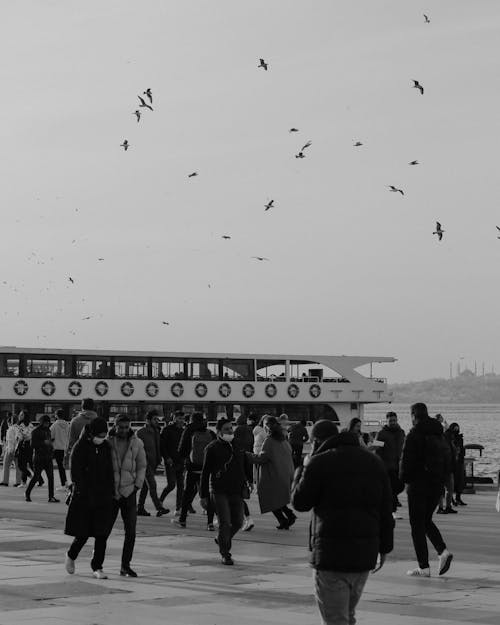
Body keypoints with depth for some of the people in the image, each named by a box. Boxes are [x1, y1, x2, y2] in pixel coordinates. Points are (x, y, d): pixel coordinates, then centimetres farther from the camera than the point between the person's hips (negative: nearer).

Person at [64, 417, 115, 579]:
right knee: (83, 533, 1)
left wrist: (111, 493, 8)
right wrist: (81, 491, -18)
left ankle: (97, 567, 8)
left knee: (102, 533, 0)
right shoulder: (80, 448, -8)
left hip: (103, 496, 4)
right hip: (84, 498, -4)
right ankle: (71, 556, 29)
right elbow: (75, 473, -11)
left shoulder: (106, 447, 7)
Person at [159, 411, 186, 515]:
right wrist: (167, 458, -15)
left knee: (180, 486, 2)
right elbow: (161, 445, -7)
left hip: (180, 462, 6)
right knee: (171, 484, -12)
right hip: (170, 462, -6)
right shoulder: (167, 430, -5)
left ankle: (178, 509, 6)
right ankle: (160, 501, 11)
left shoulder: (183, 431, 13)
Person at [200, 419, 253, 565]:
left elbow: (247, 464, 22)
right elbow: (205, 473, -3)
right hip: (219, 492, -5)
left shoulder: (238, 445, 11)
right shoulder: (212, 448, -5)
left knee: (238, 522, 6)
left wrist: (250, 481, 8)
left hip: (237, 491, 5)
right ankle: (225, 554, 6)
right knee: (225, 523, -8)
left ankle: (222, 540, 34)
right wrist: (203, 495, -4)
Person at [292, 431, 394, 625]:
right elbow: (386, 512, 12)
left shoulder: (320, 463, -8)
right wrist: (384, 548, 17)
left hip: (331, 553, -6)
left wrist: (300, 473, 16)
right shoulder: (375, 463, 12)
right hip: (365, 554, 6)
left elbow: (300, 502, 0)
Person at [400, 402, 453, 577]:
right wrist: (440, 478, 15)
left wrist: (404, 478, -1)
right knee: (426, 520, 21)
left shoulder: (414, 435, -12)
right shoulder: (439, 435, 11)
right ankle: (443, 551, 0)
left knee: (417, 525, 1)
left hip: (418, 485, -7)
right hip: (437, 484, 7)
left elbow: (407, 461, -15)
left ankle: (424, 567, -1)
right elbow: (446, 460, 12)